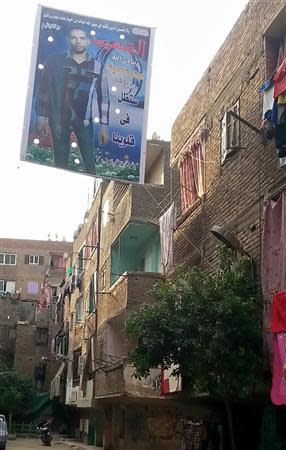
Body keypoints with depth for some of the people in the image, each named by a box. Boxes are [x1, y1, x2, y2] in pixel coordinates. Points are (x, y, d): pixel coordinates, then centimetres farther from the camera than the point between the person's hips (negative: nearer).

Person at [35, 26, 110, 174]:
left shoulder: (98, 67, 4)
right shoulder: (55, 60, 2)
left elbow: (103, 97, 6)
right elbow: (44, 88, 4)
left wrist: (104, 125, 3)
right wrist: (41, 116, -2)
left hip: (84, 120, 0)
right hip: (58, 119, 0)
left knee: (89, 161, -6)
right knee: (60, 161, 4)